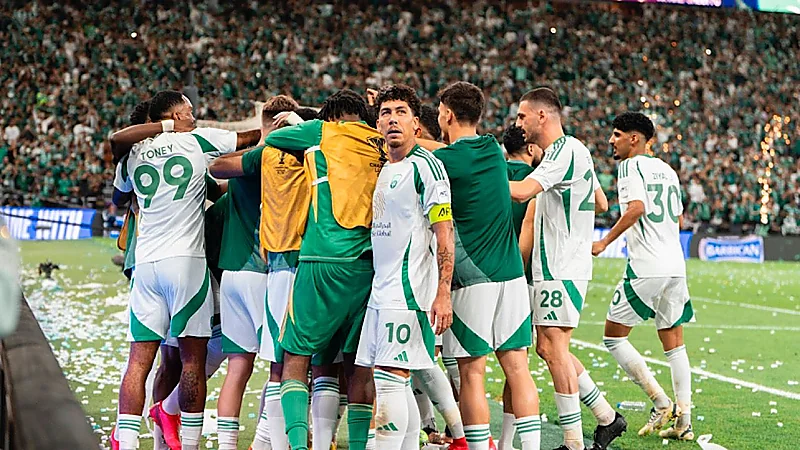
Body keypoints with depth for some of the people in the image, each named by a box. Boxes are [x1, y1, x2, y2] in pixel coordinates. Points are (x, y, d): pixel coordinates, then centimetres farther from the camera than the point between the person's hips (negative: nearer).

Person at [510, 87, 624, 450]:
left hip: (561, 269, -10)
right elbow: (601, 203, 27)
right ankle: (607, 418, 17)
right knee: (548, 348, 12)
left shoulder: (565, 150, -14)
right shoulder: (574, 151, 18)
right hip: (554, 267, 10)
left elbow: (522, 191, -27)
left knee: (553, 347, -9)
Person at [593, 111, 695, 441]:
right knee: (673, 343, 12)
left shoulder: (631, 166, -6)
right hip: (676, 266, 8)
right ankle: (683, 421, 10)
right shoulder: (667, 170, 17)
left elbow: (636, 208, -20)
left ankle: (662, 403, -4)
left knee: (614, 337, 2)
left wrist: (605, 242, -14)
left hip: (646, 267, -8)